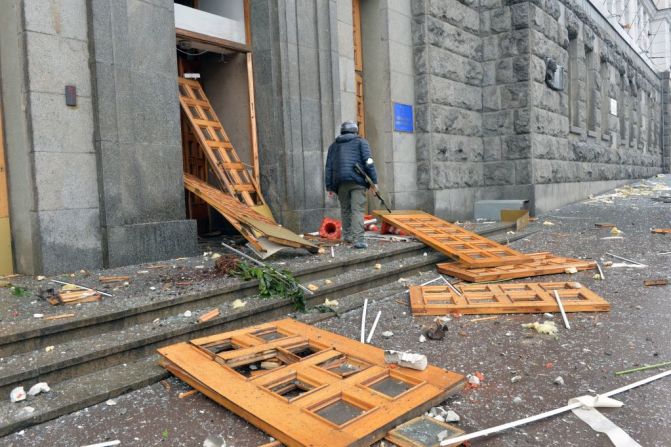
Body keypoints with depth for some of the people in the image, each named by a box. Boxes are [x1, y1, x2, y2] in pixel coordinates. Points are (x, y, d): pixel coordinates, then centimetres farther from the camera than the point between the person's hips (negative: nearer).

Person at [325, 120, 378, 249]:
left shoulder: (334, 145, 20)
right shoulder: (361, 142, 11)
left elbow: (329, 167, 13)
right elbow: (368, 161, -3)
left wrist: (329, 187, 12)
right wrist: (374, 180, -3)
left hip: (341, 182, 3)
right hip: (357, 180, -3)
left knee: (345, 209, 17)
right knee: (357, 210, -7)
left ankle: (347, 235, 25)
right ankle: (358, 239, -15)